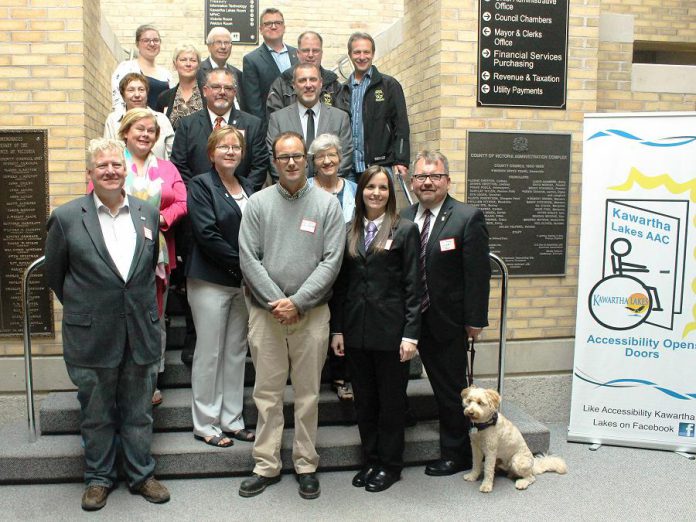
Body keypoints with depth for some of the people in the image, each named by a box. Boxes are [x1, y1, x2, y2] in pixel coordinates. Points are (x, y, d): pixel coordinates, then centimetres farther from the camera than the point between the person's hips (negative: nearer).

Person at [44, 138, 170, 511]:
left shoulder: (149, 214, 3)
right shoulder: (66, 218, -6)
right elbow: (55, 276, 4)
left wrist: (142, 306, 12)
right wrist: (82, 309, 8)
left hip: (141, 334, 2)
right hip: (91, 337, -2)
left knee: (139, 413, 14)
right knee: (96, 416, 13)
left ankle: (141, 474, 31)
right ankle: (98, 478, 32)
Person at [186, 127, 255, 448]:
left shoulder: (248, 188, 14)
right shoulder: (201, 185, -5)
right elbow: (207, 234, -15)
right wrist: (241, 262, -16)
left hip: (243, 281, 6)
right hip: (211, 281, -6)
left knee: (237, 352, 11)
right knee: (209, 353, 1)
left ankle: (232, 420, 22)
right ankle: (205, 424, 14)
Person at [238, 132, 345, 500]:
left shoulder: (327, 204, 1)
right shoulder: (258, 203, 3)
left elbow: (332, 260, -5)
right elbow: (248, 259, -2)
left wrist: (297, 302, -12)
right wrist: (276, 301, -11)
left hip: (312, 313, 0)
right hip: (266, 313, 1)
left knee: (308, 393, 9)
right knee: (267, 392, 8)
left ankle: (306, 465, 23)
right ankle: (266, 466, 21)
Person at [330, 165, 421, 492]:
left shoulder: (405, 230, -3)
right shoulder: (350, 232, 8)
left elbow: (412, 286, -6)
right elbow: (341, 284, 9)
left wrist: (410, 334, -11)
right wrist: (337, 329, 5)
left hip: (390, 330, -4)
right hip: (356, 330, 4)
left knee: (391, 400, 9)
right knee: (364, 400, 13)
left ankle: (390, 465, 23)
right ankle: (371, 460, 28)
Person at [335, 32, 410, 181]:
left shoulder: (389, 85, 5)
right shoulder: (343, 91, 16)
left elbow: (401, 126, -1)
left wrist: (401, 161, -11)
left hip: (379, 166, -3)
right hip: (348, 168, 3)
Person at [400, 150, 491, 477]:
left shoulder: (468, 218, -11)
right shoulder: (404, 218, 5)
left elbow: (478, 274, -13)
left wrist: (475, 320, -15)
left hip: (449, 323, -4)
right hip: (417, 321, 5)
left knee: (452, 389, 9)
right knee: (440, 387, 16)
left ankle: (456, 455, 25)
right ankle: (453, 447, 32)